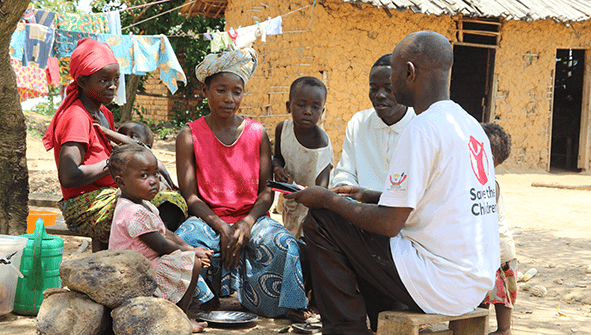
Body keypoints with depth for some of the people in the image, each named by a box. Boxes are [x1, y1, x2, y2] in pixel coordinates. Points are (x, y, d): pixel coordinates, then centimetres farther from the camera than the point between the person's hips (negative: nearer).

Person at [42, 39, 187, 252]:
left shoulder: (104, 114, 19)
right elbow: (68, 177, -22)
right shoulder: (76, 118, -12)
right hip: (83, 207, -9)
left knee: (175, 203, -11)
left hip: (110, 194, 9)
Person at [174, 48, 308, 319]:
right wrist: (221, 228, -18)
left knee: (283, 244, -30)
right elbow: (189, 195, -4)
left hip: (251, 218, 1)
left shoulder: (257, 133, 5)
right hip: (207, 218, -1)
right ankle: (208, 301, -10)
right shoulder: (189, 136, 0)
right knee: (183, 242, -34)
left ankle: (284, 308, -9)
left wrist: (247, 223, -16)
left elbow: (267, 190, 3)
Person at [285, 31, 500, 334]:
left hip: (439, 287, -9)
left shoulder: (422, 129, -17)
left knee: (321, 221, -1)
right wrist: (372, 196, 21)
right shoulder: (471, 125, 11)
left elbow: (389, 224, -17)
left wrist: (327, 199, -3)